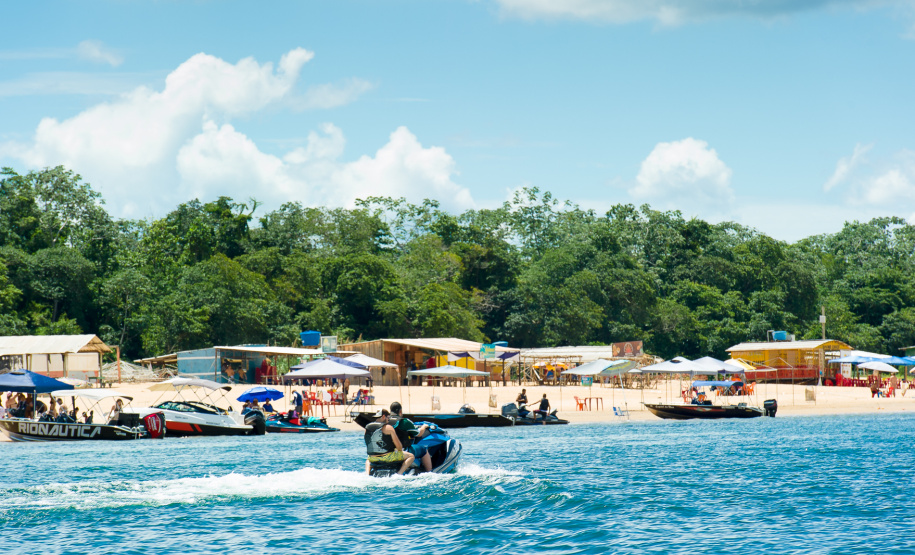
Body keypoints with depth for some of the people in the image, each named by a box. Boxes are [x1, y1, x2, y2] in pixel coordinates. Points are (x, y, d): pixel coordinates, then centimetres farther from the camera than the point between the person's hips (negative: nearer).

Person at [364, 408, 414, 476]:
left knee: (368, 460, 42)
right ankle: (399, 473, -10)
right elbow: (399, 446, -8)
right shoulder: (388, 428, -11)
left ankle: (367, 473, 13)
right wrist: (400, 450, 14)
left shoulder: (367, 428, 4)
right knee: (411, 456, 9)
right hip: (388, 457, -5)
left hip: (373, 458, 5)